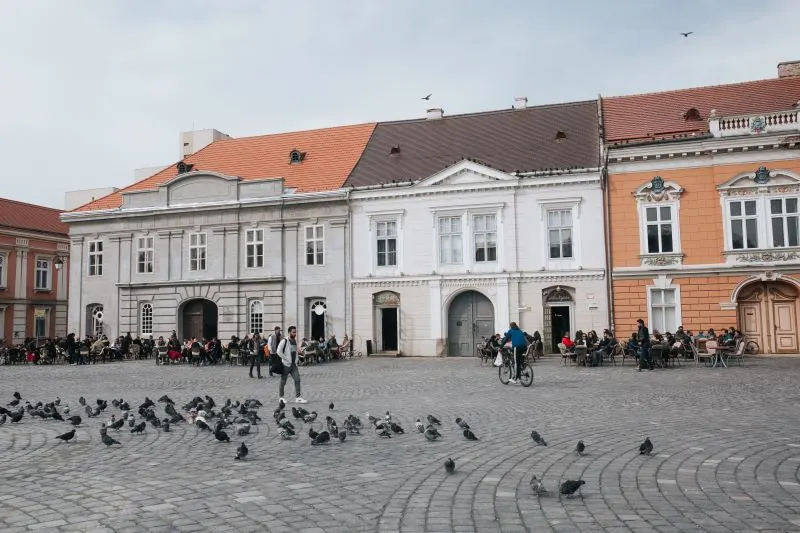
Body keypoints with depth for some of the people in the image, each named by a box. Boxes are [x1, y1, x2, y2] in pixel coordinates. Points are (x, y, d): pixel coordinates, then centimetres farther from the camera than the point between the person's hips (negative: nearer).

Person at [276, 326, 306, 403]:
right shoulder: (284, 341, -12)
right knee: (283, 381, 5)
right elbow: (279, 352, -17)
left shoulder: (295, 341, 10)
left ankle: (297, 397, -1)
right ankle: (281, 397, 17)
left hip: (294, 364, 6)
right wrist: (287, 359, -15)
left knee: (297, 379, -3)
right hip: (286, 365, -6)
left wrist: (296, 360, 11)